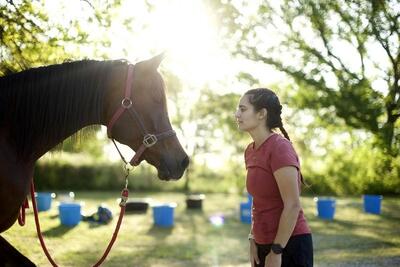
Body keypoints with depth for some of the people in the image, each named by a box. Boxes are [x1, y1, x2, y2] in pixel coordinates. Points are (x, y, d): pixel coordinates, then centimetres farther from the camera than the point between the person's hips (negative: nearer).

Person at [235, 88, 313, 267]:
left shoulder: (279, 148, -17)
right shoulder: (251, 151, 7)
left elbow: (293, 206, -20)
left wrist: (276, 251, -18)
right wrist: (253, 239, 8)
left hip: (289, 245, -8)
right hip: (264, 244, 8)